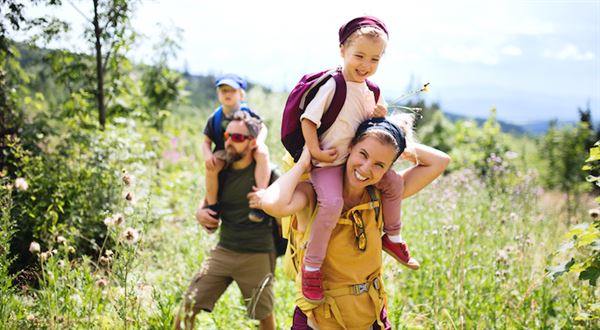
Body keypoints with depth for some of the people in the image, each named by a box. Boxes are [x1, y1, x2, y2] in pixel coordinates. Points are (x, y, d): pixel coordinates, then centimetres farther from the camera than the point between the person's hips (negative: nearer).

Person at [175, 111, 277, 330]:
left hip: (256, 256, -4)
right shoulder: (222, 172, 5)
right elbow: (209, 201, 20)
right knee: (187, 307, -3)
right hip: (223, 252, 4)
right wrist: (200, 212, 2)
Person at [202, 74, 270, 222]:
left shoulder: (248, 113, -2)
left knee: (262, 154, -34)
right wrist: (207, 155, -18)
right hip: (224, 153, 1)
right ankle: (212, 206, -12)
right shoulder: (215, 118, 1)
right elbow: (206, 141, 4)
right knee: (211, 166, -32)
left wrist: (259, 140, -18)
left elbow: (262, 128, 6)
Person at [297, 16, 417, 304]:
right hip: (327, 162, -8)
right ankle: (311, 267, -16)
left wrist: (380, 114, -2)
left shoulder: (369, 89, 8)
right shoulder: (333, 86, -16)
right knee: (332, 202, -30)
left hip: (357, 157, 8)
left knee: (393, 182, 5)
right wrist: (315, 152, -21)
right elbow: (307, 118, -16)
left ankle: (393, 238, 27)